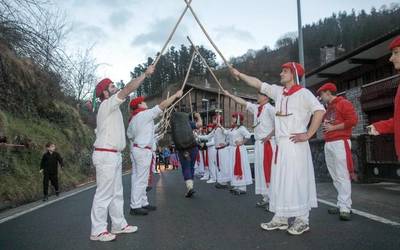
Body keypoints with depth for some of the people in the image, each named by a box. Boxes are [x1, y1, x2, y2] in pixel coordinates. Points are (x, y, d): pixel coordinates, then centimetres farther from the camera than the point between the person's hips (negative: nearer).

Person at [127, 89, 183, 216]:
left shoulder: (132, 119, 16)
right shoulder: (145, 114, -9)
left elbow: (129, 134, 18)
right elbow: (162, 106, -12)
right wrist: (176, 95, -5)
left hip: (135, 149, 10)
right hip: (143, 150, -10)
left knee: (139, 178, 11)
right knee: (140, 179, -7)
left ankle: (143, 203, 19)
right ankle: (135, 206, -3)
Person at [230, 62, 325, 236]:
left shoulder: (303, 93, -7)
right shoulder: (278, 91, 13)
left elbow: (320, 110, -18)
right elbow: (258, 84, 19)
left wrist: (308, 134, -18)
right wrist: (239, 74, 20)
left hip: (295, 144, -7)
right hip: (280, 144, 7)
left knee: (297, 180, -4)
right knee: (279, 180, 9)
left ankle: (302, 220, 9)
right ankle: (280, 218, 19)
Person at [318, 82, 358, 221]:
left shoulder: (344, 103, -1)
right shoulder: (328, 108, 23)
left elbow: (353, 120, -12)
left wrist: (333, 128, -11)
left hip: (340, 143, -8)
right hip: (328, 144, 8)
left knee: (342, 176, -12)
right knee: (335, 177, 7)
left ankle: (345, 208, -12)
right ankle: (342, 204, 12)